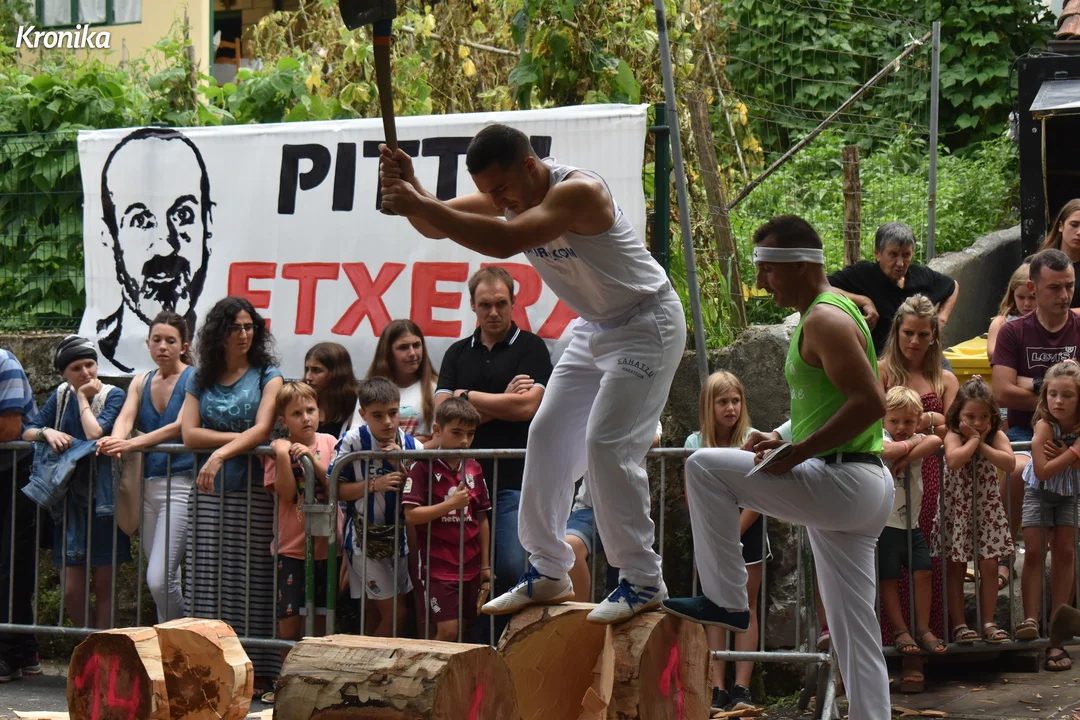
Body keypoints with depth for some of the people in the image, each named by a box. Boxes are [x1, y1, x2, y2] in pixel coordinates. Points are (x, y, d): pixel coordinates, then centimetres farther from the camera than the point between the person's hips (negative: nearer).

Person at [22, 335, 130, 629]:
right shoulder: (61, 396, 10)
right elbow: (26, 431, 8)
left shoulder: (113, 395, -5)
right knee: (72, 591, 1)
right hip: (69, 501, 4)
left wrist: (83, 398, -9)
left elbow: (95, 434, -20)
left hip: (102, 502, -4)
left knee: (104, 586, 2)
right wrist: (47, 433, -13)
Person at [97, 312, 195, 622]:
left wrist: (131, 444, -28)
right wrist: (116, 440, -26)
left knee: (159, 578, -15)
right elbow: (126, 417, -2)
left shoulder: (194, 379, -4)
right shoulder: (141, 383, 14)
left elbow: (181, 426, -17)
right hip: (147, 483, 7)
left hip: (180, 483, -7)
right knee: (163, 579, 9)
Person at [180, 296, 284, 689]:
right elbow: (190, 435, 2)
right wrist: (239, 439, -7)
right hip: (208, 494, 3)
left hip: (253, 492, -3)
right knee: (208, 580, -2)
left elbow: (262, 429, -8)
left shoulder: (267, 376, 6)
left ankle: (259, 670, -4)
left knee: (253, 579, -5)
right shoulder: (201, 380, 14)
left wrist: (221, 453, -20)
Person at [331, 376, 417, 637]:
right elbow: (335, 489, -11)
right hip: (365, 536, -4)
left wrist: (401, 465, -16)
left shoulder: (411, 446, -1)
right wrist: (373, 485, -22)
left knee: (376, 614, 12)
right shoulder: (354, 441, -12)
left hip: (398, 535, 4)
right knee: (394, 614, -8)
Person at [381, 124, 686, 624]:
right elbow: (436, 225, -8)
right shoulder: (509, 193, -4)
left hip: (647, 325, -9)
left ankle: (643, 581, -10)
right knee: (549, 435, 6)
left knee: (608, 443, -17)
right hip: (594, 329, 9)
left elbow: (505, 242, -44)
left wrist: (421, 205, -43)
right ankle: (549, 572, 13)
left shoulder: (578, 192, -31)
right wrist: (411, 195, -30)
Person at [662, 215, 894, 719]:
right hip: (859, 489, 10)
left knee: (705, 467, -10)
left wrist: (796, 453, -21)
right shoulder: (828, 314, 18)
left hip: (840, 483, -10)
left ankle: (726, 600, -5)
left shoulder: (825, 320, -14)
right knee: (853, 632, 9)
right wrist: (782, 438, 14)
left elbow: (870, 402, -24)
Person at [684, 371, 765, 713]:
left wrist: (732, 534, -13)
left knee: (746, 606, -2)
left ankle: (742, 687, -5)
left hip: (748, 527, -1)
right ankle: (717, 689, -6)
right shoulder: (696, 443, -4)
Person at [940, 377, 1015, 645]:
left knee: (989, 566, 1)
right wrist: (973, 439, -22)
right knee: (956, 569, 0)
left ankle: (988, 623, 9)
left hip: (987, 508, 3)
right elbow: (953, 460, -35)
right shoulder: (954, 436, -13)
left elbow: (1009, 463, -21)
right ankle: (958, 625, 5)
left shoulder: (996, 436, -3)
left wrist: (981, 443, -20)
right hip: (957, 509, -3)